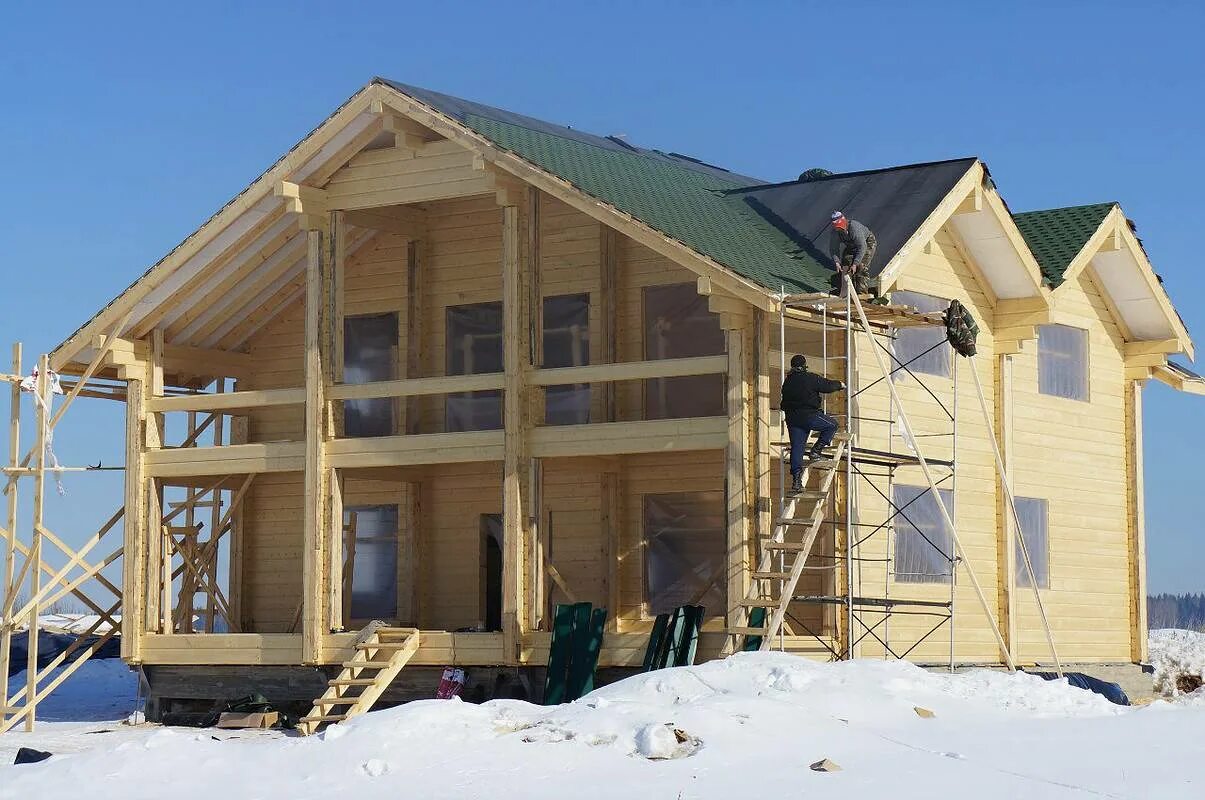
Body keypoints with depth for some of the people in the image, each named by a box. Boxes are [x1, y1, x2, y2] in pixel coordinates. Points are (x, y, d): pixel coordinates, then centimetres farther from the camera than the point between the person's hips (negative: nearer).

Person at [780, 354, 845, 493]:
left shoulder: (787, 381, 12)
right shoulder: (811, 378, -6)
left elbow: (784, 403, 15)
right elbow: (828, 386, 2)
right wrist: (839, 385, 21)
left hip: (792, 418, 5)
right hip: (809, 415, -5)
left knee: (796, 447, 3)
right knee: (832, 425, 17)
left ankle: (796, 480, -5)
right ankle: (816, 450, 7)